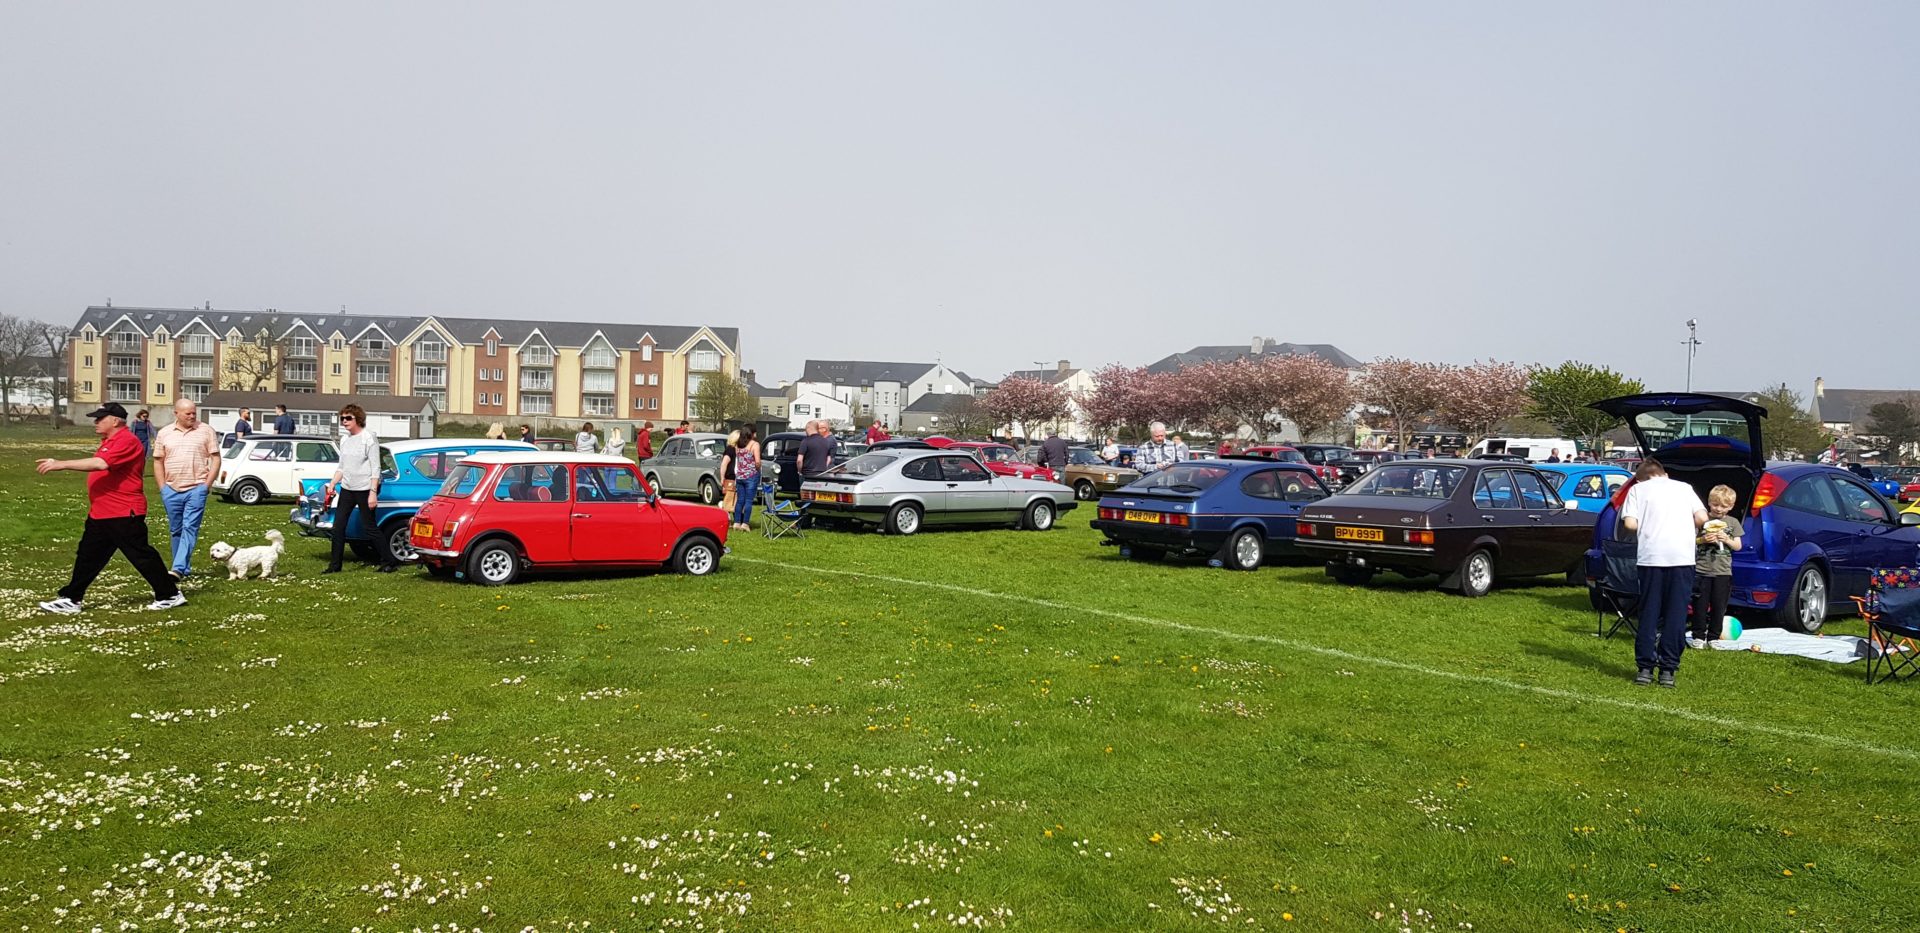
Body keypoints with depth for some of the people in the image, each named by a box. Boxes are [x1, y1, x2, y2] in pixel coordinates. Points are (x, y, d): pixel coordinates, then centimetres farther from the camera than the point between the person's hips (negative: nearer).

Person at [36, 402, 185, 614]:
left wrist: (62, 464, -31)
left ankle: (170, 595, 7)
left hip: (124, 514, -10)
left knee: (142, 556, -3)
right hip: (100, 514, 10)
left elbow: (101, 464, -31)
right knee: (88, 557, 12)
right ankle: (71, 599, 18)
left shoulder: (127, 441, -18)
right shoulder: (109, 441, 16)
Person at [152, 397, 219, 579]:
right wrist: (162, 487, 5)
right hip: (172, 490, 3)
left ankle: (179, 569, -16)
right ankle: (185, 568, 19)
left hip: (196, 489, -3)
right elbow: (158, 461, 12)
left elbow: (216, 459, 2)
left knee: (190, 528, -11)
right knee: (176, 530, 9)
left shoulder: (206, 431, 2)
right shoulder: (164, 433, 8)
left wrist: (207, 484, -6)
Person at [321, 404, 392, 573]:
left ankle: (389, 562, 6)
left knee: (369, 527, -3)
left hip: (365, 489, -7)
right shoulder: (344, 440, 11)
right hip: (347, 489, 7)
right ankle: (335, 565, 14)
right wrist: (332, 484, 4)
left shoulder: (369, 438, -10)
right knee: (338, 526, 6)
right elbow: (341, 467, 18)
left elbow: (375, 468, -13)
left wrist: (373, 493, -19)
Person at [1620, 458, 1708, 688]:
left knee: (1649, 613, 8)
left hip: (1651, 556, -1)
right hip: (1682, 556, 1)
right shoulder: (1684, 487, 18)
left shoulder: (1638, 488, 12)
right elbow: (1701, 518, 6)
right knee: (1676, 614, 5)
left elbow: (1629, 523, 0)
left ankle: (1645, 668, 7)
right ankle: (1668, 670, 5)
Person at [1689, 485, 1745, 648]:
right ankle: (1698, 636, 8)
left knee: (1719, 607, 6)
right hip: (1702, 569, -2)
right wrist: (1703, 540, -18)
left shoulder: (1733, 522, 8)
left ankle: (1713, 637, 15)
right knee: (1700, 605, 1)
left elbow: (1738, 546, 8)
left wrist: (1727, 540, -11)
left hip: (1723, 571, 2)